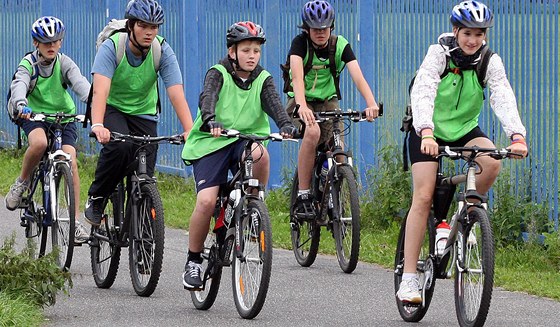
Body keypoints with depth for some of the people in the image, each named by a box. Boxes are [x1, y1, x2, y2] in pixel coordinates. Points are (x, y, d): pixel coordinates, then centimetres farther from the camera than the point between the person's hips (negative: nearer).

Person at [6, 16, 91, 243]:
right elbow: (19, 85, -33)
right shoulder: (28, 64, -13)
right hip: (35, 116, -2)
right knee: (39, 142, -36)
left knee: (70, 161, -19)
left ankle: (75, 221, -14)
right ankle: (22, 182, -8)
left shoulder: (64, 63, -9)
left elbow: (80, 83, -27)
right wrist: (20, 104, -56)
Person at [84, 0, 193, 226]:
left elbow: (176, 94, -26)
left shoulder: (163, 51, -18)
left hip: (144, 113, 3)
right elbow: (100, 89, -37)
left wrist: (190, 131, -40)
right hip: (112, 108, -3)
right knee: (120, 147, -34)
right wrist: (97, 126, -53)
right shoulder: (112, 46, -24)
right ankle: (96, 198, -11)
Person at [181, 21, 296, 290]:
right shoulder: (218, 74, -4)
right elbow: (207, 97, -23)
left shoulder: (263, 80, 5)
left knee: (260, 154, -35)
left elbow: (273, 103, -13)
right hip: (211, 143, -2)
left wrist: (285, 124, -34)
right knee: (206, 201, -20)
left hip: (246, 139, 2)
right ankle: (193, 261, -1)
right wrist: (210, 120, -45)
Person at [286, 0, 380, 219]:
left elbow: (357, 76, -23)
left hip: (327, 101, 3)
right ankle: (303, 197, -27)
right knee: (313, 131, -35)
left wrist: (371, 104, -42)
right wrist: (302, 107, -51)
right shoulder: (300, 43, -16)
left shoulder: (340, 45, -10)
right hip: (301, 101, -3)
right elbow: (297, 77, -32)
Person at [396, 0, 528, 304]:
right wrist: (426, 132, -50)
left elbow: (503, 97, -25)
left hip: (465, 130, 3)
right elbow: (422, 93, -33)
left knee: (492, 163, -27)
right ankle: (409, 278, -13)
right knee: (423, 197, -15)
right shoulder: (439, 53, -19)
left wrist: (517, 135, -43)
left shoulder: (490, 61, -11)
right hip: (428, 132, -3)